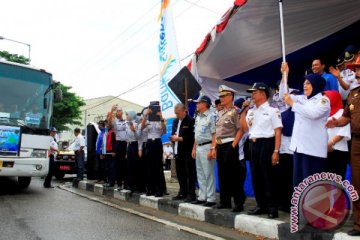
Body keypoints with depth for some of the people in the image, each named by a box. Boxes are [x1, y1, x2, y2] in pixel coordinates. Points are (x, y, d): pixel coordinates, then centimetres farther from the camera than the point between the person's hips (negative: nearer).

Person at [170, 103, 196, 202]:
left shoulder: (191, 121, -9)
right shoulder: (175, 121, 16)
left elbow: (192, 137, -15)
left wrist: (179, 138, -16)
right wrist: (173, 138, -4)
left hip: (188, 152, -7)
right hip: (178, 152, 8)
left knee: (190, 174, 0)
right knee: (180, 173, 13)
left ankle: (191, 194, 8)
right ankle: (183, 192, 24)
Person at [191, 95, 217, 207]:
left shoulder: (210, 117, -11)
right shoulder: (198, 117, 15)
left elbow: (214, 135, -14)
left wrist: (211, 150, -19)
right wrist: (194, 148, 16)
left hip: (207, 146, -9)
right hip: (198, 147, 9)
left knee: (209, 174, -3)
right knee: (200, 173, 13)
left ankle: (211, 198, 6)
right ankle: (202, 197, 23)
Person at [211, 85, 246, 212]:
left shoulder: (234, 112, -7)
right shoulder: (220, 113, 16)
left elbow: (240, 130, -13)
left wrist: (233, 146, -18)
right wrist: (213, 147, 13)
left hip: (230, 146, -8)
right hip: (220, 146, 8)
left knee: (234, 175, -3)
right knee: (222, 175, 12)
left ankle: (239, 202, 6)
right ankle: (225, 201, 23)